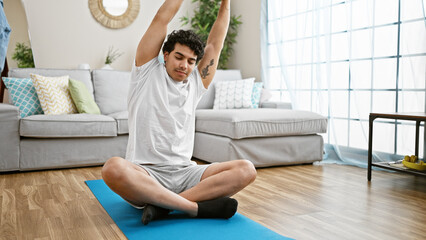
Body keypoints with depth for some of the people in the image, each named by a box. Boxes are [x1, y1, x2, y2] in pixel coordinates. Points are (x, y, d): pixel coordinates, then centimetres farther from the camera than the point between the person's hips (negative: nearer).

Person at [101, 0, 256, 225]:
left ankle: (162, 204, -26)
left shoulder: (195, 84, 17)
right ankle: (199, 207, -29)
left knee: (246, 169, -17)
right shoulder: (147, 73, 7)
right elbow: (161, 19, 3)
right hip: (145, 174, -4)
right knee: (114, 168, -38)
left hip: (184, 174, 4)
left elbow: (215, 44, 17)